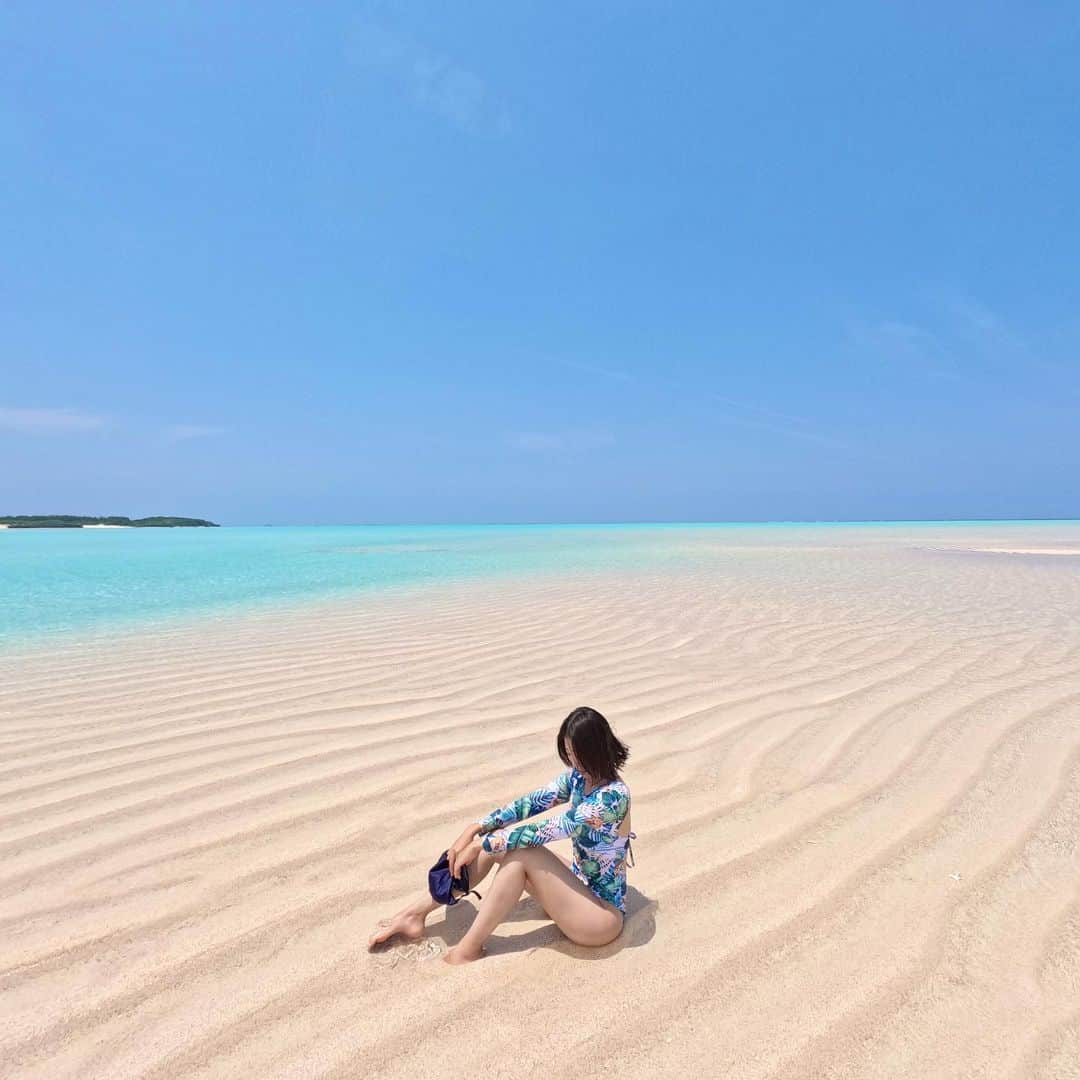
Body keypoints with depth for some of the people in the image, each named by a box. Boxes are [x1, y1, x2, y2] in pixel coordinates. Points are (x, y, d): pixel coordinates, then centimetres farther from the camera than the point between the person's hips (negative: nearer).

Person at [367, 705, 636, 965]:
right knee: (495, 843, -8)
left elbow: (542, 833, -27)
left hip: (603, 914, -7)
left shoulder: (612, 796, -28)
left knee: (521, 851, -25)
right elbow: (528, 803, -2)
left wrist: (481, 844, -19)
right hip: (579, 885, 8)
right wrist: (475, 829, -12)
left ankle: (467, 950, -14)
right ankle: (416, 913, 0)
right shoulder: (578, 777, -3)